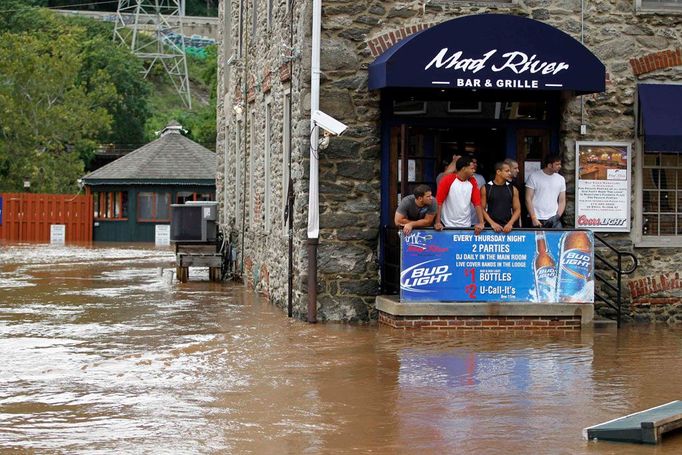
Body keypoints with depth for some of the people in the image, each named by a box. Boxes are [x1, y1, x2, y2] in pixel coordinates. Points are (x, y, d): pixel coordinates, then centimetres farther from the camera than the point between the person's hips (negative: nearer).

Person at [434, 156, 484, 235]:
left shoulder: (472, 182, 3)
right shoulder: (447, 180, -10)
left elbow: (477, 203, 0)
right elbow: (439, 201, -10)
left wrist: (481, 223, -11)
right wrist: (437, 222, -16)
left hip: (466, 225, 4)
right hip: (447, 225, -4)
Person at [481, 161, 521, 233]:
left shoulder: (513, 189, 9)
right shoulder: (486, 188, 2)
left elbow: (517, 210, 8)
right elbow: (482, 209, 0)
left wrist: (510, 223, -8)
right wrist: (492, 223, -11)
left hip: (507, 228, 2)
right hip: (491, 227, -2)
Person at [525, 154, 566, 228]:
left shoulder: (561, 179, 10)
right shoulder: (534, 177, -2)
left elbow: (562, 201, 12)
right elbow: (528, 199, -4)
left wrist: (558, 216, -4)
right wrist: (534, 218, -12)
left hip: (553, 220, 3)